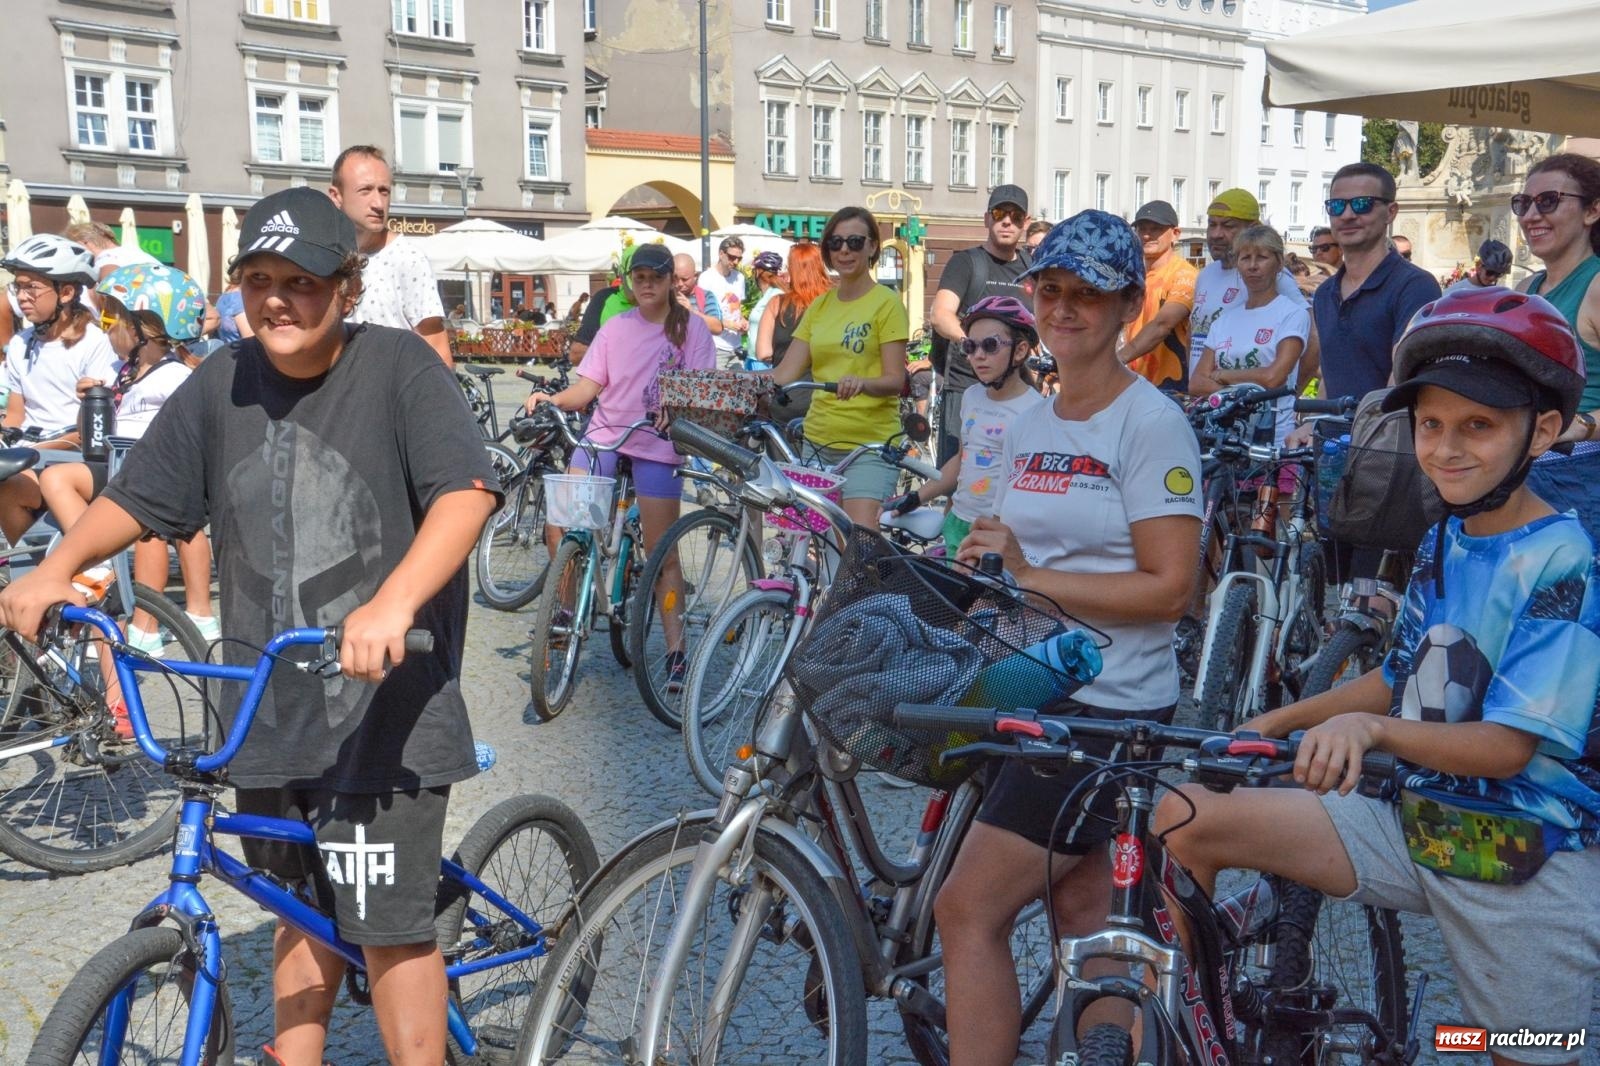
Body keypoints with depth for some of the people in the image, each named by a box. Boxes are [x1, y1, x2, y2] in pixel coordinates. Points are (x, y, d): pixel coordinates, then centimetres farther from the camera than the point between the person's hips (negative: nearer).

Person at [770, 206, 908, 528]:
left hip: (870, 443, -6)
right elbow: (786, 372, 7)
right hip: (818, 440, 6)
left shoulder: (886, 302, -3)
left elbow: (895, 380, -10)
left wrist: (862, 383, -31)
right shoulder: (819, 306, 14)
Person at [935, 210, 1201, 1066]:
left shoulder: (1151, 424, -10)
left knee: (968, 911, -11)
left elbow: (1168, 587, -17)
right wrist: (981, 563, 1)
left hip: (1108, 707, -7)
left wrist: (1032, 578, -20)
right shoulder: (1030, 427, 13)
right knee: (1085, 921, 13)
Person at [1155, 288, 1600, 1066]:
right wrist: (1275, 722, 9)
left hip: (1524, 868, -6)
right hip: (1413, 825, 6)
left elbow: (1508, 745, -22)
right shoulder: (1440, 544, 6)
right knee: (1186, 818, -7)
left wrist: (1370, 727, -36)